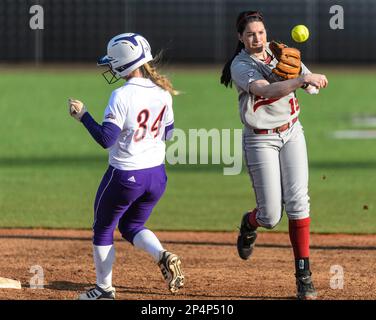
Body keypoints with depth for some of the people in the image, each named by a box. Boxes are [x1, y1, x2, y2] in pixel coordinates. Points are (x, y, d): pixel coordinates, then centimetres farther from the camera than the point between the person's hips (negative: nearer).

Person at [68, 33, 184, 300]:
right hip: (157, 175, 6)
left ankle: (104, 289, 24)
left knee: (103, 229, 16)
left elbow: (106, 139, -24)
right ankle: (163, 256, -4)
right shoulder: (162, 92, -1)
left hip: (124, 176, -6)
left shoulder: (122, 97, -21)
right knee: (132, 227, 24)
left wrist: (83, 115, -14)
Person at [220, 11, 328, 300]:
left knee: (297, 200, -10)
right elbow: (265, 90, -32)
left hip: (291, 133, 4)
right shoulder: (240, 66, -12)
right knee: (271, 216, -4)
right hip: (260, 140, -3)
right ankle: (250, 224, 35)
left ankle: (304, 274, -7)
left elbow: (313, 86, -5)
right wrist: (300, 79, -45)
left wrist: (305, 77, -28)